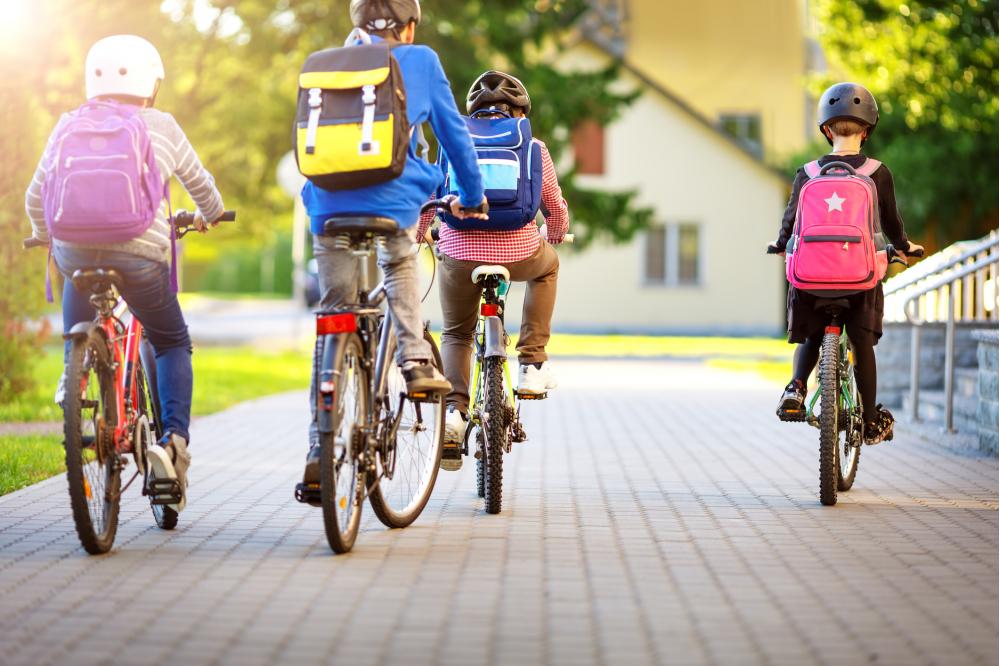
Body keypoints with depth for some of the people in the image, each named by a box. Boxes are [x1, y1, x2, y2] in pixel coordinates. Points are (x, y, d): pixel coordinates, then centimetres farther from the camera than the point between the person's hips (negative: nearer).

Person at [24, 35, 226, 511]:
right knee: (172, 345, 17)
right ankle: (174, 439, 1)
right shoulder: (162, 128, 7)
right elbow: (200, 185, 20)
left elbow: (36, 197, 14)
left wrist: (44, 235, 35)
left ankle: (71, 376, 8)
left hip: (74, 252, 2)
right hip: (140, 254, -2)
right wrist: (209, 215, 42)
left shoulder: (69, 126, 10)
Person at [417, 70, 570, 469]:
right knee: (547, 265, 36)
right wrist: (554, 237, 34)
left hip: (459, 252, 1)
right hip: (519, 253, -1)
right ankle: (532, 364, 27)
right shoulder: (532, 147, 7)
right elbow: (556, 209, 12)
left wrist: (416, 238, 30)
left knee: (456, 336, 23)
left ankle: (454, 410, -2)